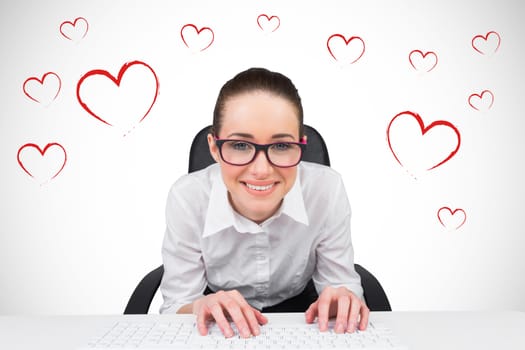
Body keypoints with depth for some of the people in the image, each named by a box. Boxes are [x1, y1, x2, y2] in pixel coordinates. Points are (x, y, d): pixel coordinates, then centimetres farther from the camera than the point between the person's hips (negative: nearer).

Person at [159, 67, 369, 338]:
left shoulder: (326, 189, -22)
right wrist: (200, 307, -36)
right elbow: (177, 306, -15)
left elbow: (341, 284, -10)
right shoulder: (187, 199, -23)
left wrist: (343, 298, -32)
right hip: (223, 326, 0)